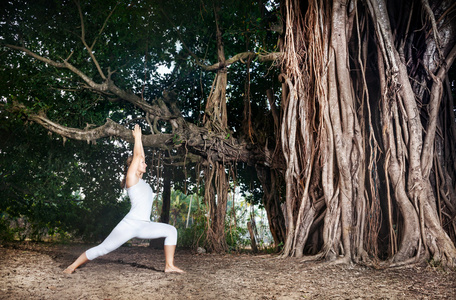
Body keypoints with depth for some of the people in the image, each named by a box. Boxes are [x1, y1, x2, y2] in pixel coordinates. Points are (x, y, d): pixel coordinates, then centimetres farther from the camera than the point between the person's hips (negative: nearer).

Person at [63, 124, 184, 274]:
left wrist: (139, 139, 31)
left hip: (144, 226, 8)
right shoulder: (131, 177, -2)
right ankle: (73, 265, 16)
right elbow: (137, 155, -3)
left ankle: (169, 266, -3)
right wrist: (136, 137, 9)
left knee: (171, 231, -3)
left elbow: (141, 156, 24)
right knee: (103, 249, -1)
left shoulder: (141, 180, 18)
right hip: (130, 224, -7)